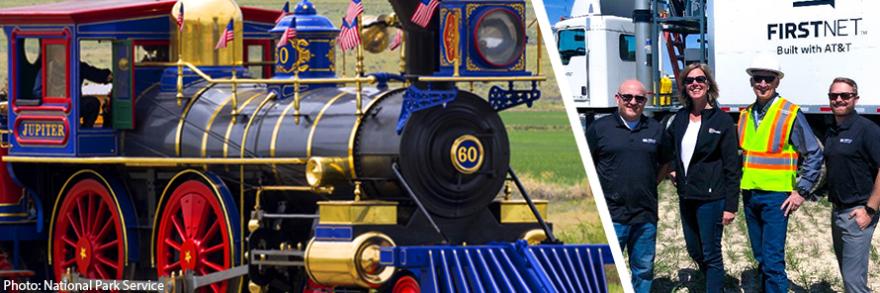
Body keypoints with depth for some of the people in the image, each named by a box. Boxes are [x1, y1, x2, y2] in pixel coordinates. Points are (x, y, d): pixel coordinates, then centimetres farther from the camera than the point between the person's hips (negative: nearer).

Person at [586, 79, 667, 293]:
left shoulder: (656, 130, 11)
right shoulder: (600, 128, 2)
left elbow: (665, 163, 21)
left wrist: (647, 185, 10)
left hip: (646, 216, 4)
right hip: (611, 215, -3)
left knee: (644, 270, 10)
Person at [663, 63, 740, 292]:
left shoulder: (722, 120, -9)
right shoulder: (680, 118, 8)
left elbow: (732, 167, -10)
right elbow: (668, 148, 29)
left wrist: (731, 205, -13)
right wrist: (672, 169, 10)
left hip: (711, 196, -7)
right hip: (686, 196, 7)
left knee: (711, 255, -2)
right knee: (694, 251, 17)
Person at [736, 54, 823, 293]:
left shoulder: (791, 114, -8)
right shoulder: (745, 115, 9)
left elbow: (814, 155, -6)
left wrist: (801, 191, -10)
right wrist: (737, 187, 12)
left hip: (776, 196, -6)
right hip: (749, 195, 6)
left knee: (773, 261, -10)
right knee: (761, 258, 14)